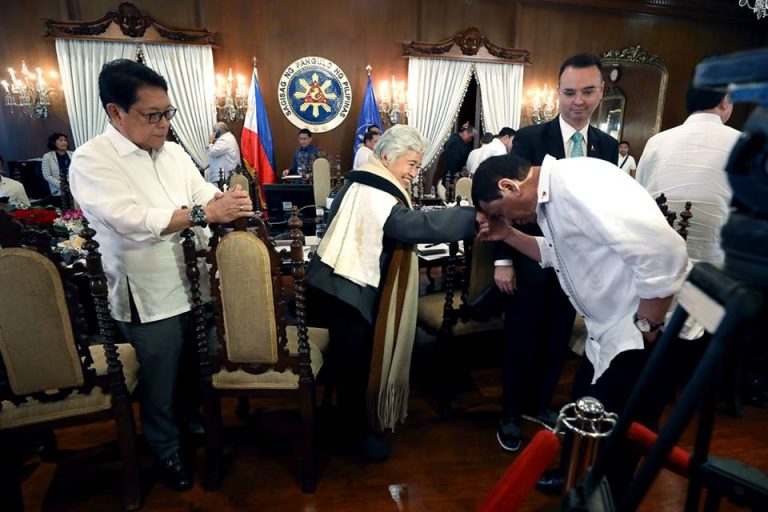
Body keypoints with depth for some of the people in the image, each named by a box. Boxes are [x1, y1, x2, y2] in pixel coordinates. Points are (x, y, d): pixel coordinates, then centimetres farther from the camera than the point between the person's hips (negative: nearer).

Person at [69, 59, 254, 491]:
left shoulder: (173, 152, 7)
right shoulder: (92, 161, -13)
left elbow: (207, 195, 6)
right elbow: (131, 219, -26)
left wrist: (230, 201, -18)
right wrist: (204, 213, -30)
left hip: (197, 285, 6)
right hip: (151, 299, -5)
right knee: (161, 383, 14)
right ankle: (167, 450, 39)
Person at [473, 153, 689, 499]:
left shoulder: (579, 184, -27)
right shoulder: (550, 199, 4)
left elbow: (665, 253, -30)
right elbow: (558, 253, 19)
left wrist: (646, 327, -20)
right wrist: (507, 234, 5)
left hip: (649, 330, -9)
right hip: (610, 330, 9)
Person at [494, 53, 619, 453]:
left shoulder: (608, 146, 3)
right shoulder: (529, 138, -9)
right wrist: (503, 260, -12)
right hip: (531, 259, -4)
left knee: (557, 341, 17)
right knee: (521, 342, 8)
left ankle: (539, 405, 38)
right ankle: (510, 415, 28)